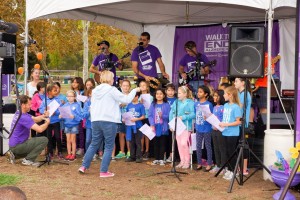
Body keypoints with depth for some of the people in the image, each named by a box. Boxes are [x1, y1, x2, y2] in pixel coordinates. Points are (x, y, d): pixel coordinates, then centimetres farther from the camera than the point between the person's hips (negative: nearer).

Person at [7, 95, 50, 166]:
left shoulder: (19, 113, 7)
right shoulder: (23, 117, -23)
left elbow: (34, 119, 14)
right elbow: (39, 129, -27)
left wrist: (43, 116, -5)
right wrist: (47, 123, -8)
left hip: (13, 145, 10)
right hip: (17, 146, -10)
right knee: (44, 140, -15)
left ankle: (14, 155, 17)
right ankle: (28, 160, -8)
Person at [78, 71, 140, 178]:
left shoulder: (95, 90, 11)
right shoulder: (112, 90, -8)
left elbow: (92, 106, 16)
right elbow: (126, 99, -6)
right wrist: (134, 90, 7)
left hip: (95, 121, 6)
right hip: (109, 121, -6)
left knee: (94, 144, 17)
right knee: (109, 147, 2)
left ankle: (84, 166, 15)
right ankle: (104, 171, 1)